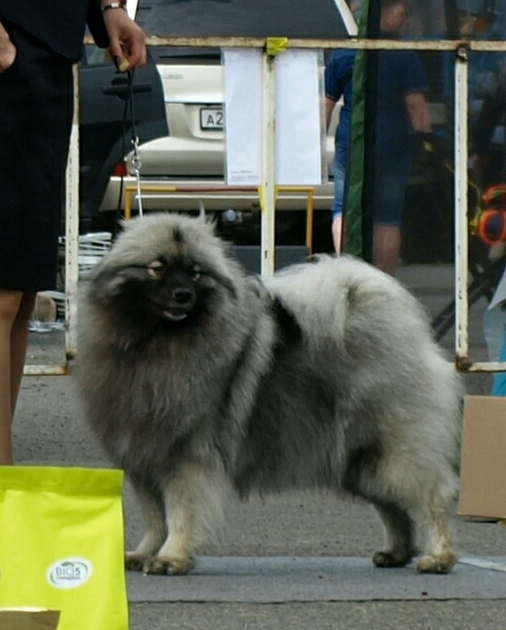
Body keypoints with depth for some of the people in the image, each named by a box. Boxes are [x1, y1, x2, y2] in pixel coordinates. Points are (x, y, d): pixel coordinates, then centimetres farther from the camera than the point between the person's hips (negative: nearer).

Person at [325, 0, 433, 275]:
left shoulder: (343, 54, 4)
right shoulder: (405, 57, -4)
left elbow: (327, 101, 6)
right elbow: (415, 103, -9)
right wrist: (426, 137, -4)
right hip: (393, 147, -1)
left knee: (344, 210, 8)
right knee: (388, 219, 7)